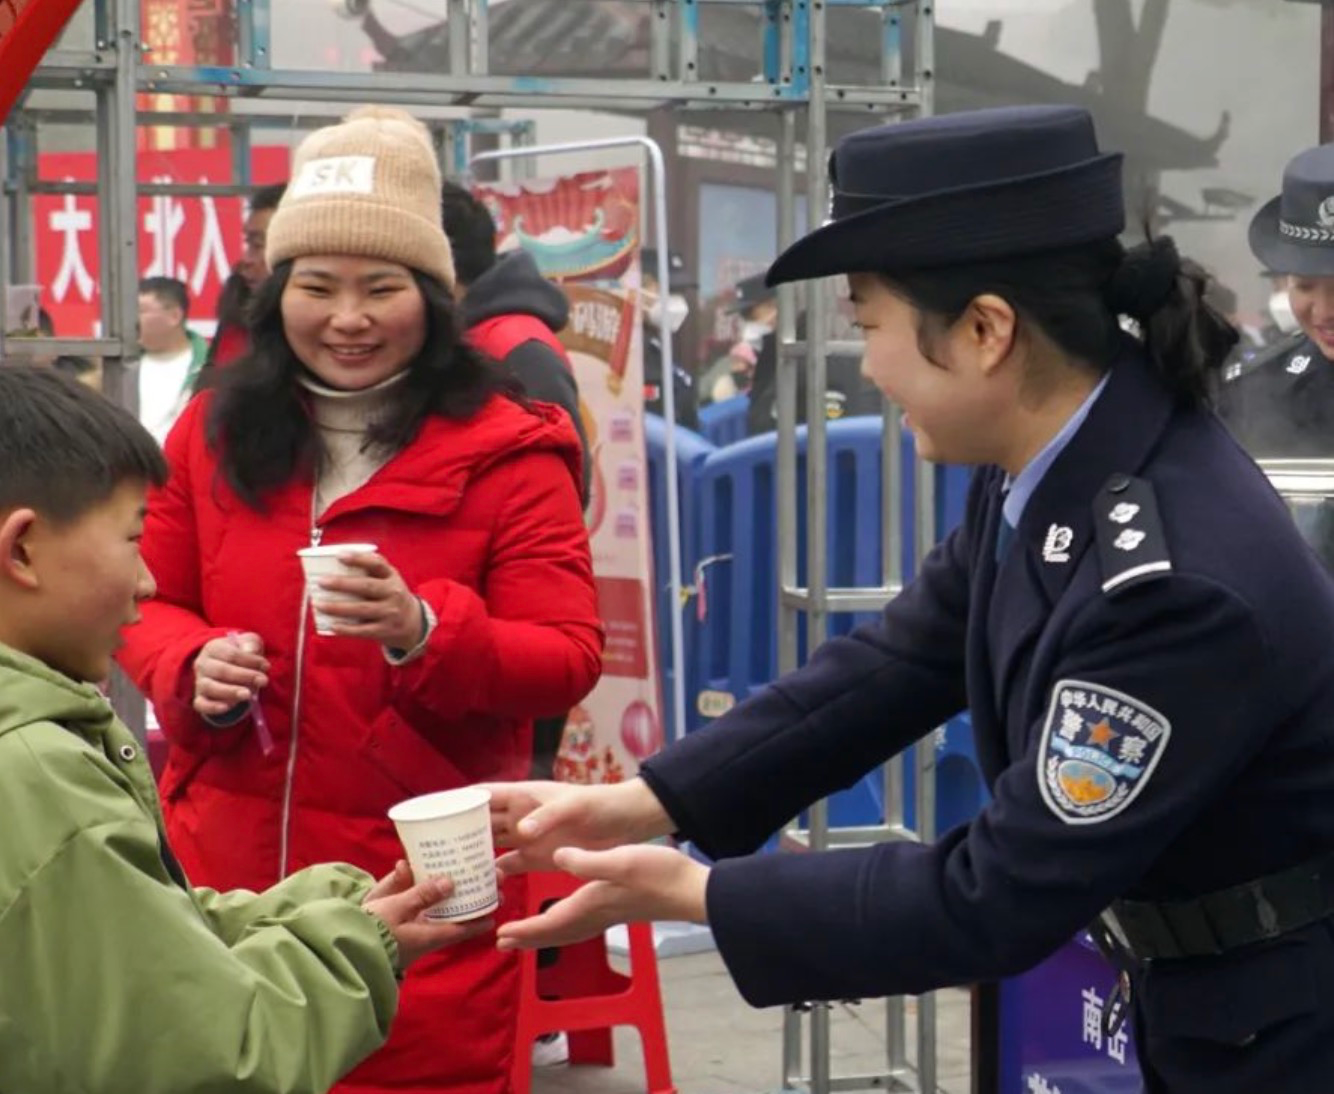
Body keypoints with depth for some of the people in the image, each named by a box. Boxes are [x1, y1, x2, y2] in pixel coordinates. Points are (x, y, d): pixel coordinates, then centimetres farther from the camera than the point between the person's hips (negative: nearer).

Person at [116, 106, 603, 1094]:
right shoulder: (213, 431, 6)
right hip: (227, 870, 4)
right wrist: (192, 668, -10)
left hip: (425, 890, -3)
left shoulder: (508, 450, -6)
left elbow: (569, 658, -9)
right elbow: (147, 606, 13)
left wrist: (423, 631, -27)